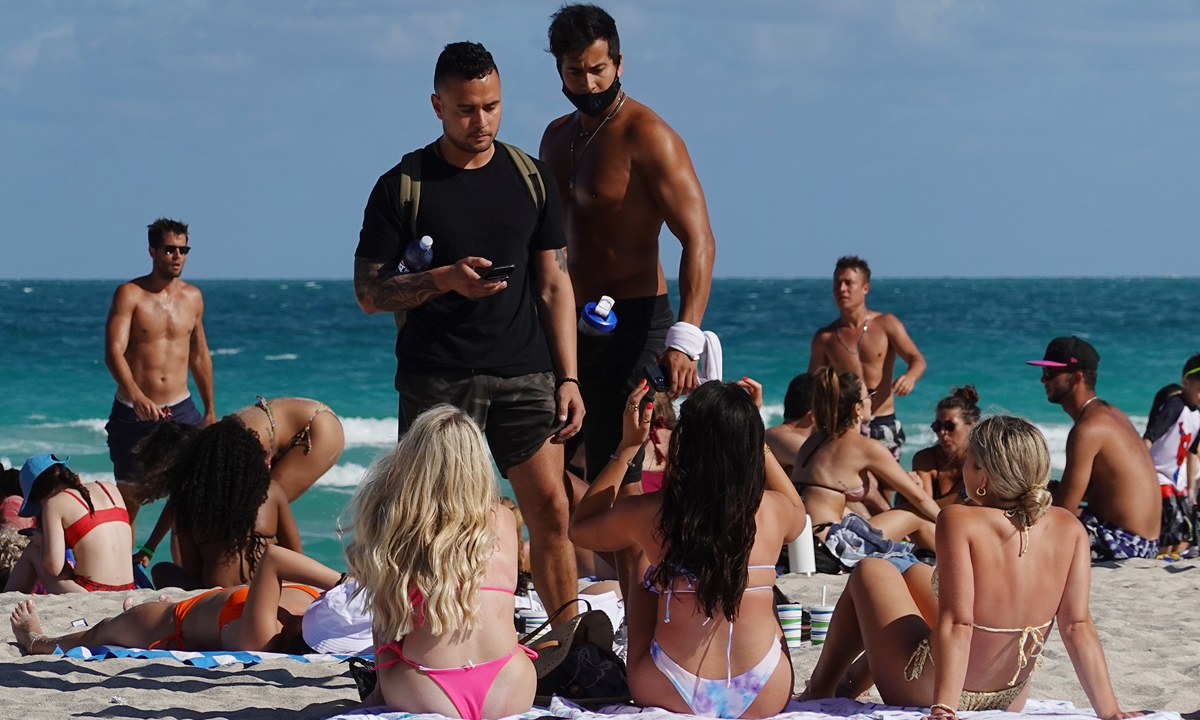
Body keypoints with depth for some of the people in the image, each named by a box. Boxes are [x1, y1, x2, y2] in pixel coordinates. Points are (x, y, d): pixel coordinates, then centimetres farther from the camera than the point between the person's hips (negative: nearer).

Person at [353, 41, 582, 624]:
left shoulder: (530, 177, 10)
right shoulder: (402, 186, 2)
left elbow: (554, 286, 11)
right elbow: (369, 293, 0)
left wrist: (568, 378, 3)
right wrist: (442, 279, -16)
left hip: (524, 376, 2)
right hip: (436, 378, -2)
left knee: (551, 511, -2)